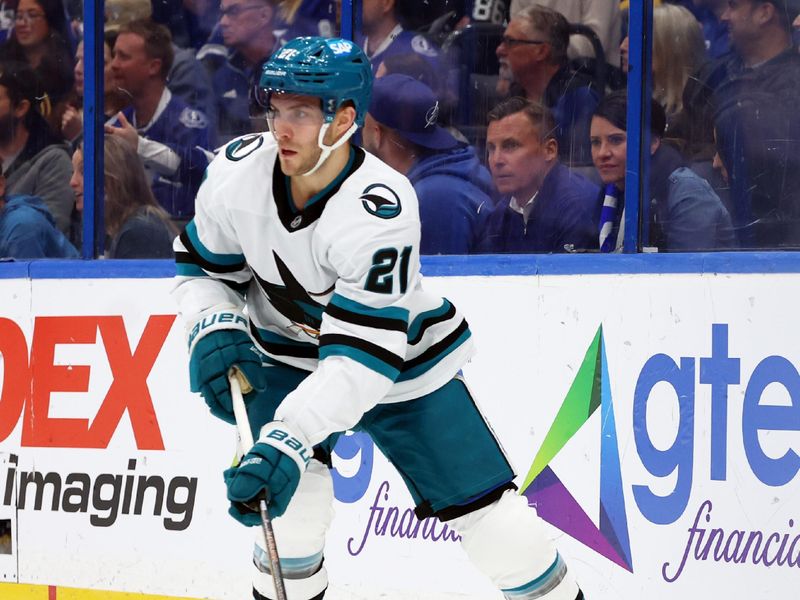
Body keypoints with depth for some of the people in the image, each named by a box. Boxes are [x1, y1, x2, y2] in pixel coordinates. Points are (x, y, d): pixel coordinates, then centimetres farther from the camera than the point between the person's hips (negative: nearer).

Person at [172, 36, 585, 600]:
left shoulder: (381, 210, -35)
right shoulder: (239, 170, -20)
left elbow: (365, 353, -38)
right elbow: (201, 267, -1)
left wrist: (289, 437, -48)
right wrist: (213, 326, -22)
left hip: (399, 359, -3)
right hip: (286, 355, 3)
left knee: (481, 505, -3)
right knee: (293, 488, -20)